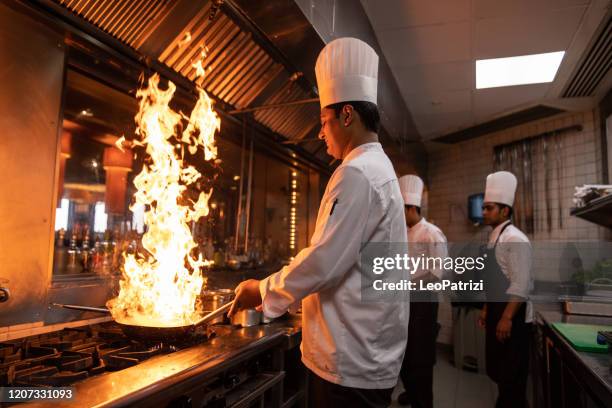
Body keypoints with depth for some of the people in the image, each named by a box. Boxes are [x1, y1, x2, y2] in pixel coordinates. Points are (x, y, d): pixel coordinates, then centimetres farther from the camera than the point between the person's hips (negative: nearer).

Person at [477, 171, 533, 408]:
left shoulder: (514, 239, -17)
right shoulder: (494, 238, 11)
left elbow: (520, 284, -23)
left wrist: (507, 318, -23)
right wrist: (487, 309, 18)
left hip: (513, 315, -9)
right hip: (497, 310, 9)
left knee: (511, 375, 1)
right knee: (496, 369, 18)